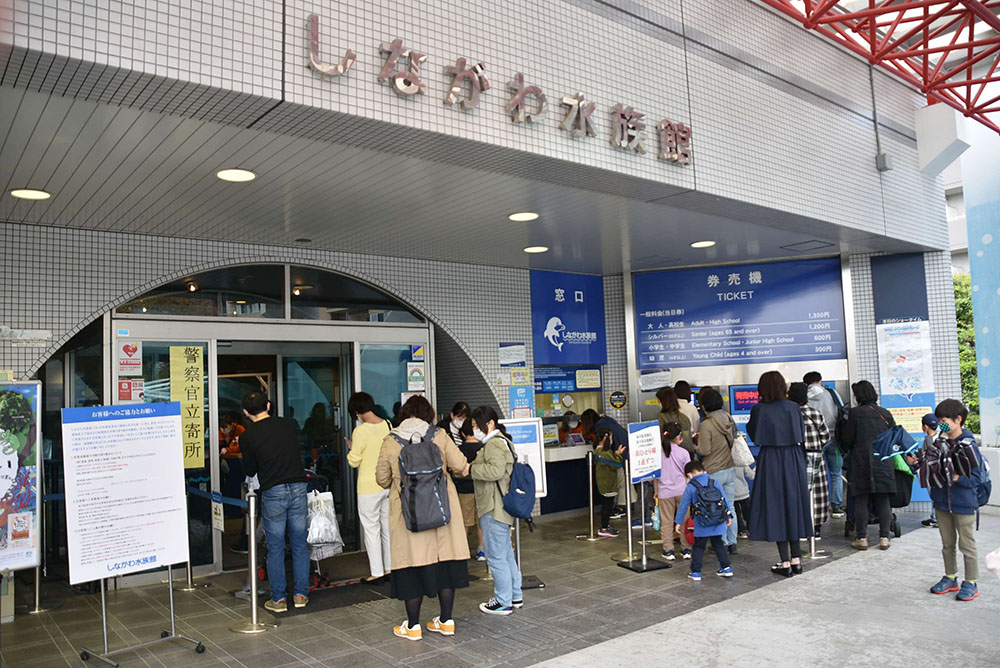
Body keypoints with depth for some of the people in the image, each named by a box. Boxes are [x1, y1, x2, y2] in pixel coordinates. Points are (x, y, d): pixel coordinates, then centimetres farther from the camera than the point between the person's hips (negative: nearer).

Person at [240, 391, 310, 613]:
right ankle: (301, 594, 18)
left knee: (275, 549, 8)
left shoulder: (247, 436, -5)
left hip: (273, 493, -3)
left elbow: (250, 470, 5)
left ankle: (279, 599, 14)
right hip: (298, 487, 3)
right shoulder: (286, 425, 6)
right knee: (300, 545, 12)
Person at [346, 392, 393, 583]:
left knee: (371, 528, 4)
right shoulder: (388, 425, 0)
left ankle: (377, 572, 9)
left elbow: (354, 461, -12)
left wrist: (351, 449, 6)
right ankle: (390, 567, 23)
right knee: (388, 526, 15)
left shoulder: (360, 431, -18)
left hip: (369, 486, -6)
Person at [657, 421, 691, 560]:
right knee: (684, 520, 11)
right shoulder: (683, 453, -5)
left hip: (665, 492, 0)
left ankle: (669, 550, 9)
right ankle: (686, 549, 17)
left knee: (666, 522, 6)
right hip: (682, 490, 0)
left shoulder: (657, 451, -3)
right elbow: (687, 475, 1)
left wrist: (656, 491, 13)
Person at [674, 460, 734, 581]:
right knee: (718, 545, 19)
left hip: (702, 525, -3)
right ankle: (726, 568, 22)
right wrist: (728, 515, 18)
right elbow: (724, 500, 7)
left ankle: (696, 572, 10)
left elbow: (683, 505, -1)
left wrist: (678, 522, 6)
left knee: (699, 547, 7)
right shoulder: (714, 483, 4)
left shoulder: (690, 487, -3)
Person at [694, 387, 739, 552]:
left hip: (714, 472, -6)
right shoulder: (729, 419, 2)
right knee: (730, 507, 14)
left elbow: (704, 450, -19)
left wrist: (694, 446, 2)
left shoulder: (707, 425, -19)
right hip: (731, 469, 7)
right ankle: (732, 543, 21)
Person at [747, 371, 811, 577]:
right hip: (794, 460, 3)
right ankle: (796, 559, 20)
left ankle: (785, 562, 5)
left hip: (770, 461, -3)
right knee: (794, 505, 14)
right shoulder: (793, 407, -2)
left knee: (776, 508, 3)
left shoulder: (759, 410, -10)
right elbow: (801, 436, 6)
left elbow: (753, 436, 1)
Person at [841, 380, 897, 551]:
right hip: (883, 464, 4)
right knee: (883, 501, 8)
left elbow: (847, 439, -5)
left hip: (861, 463, -4)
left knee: (860, 501, 2)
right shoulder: (886, 413, 6)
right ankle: (884, 538, 9)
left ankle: (862, 538, 4)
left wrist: (845, 449, 16)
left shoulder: (855, 412, -7)